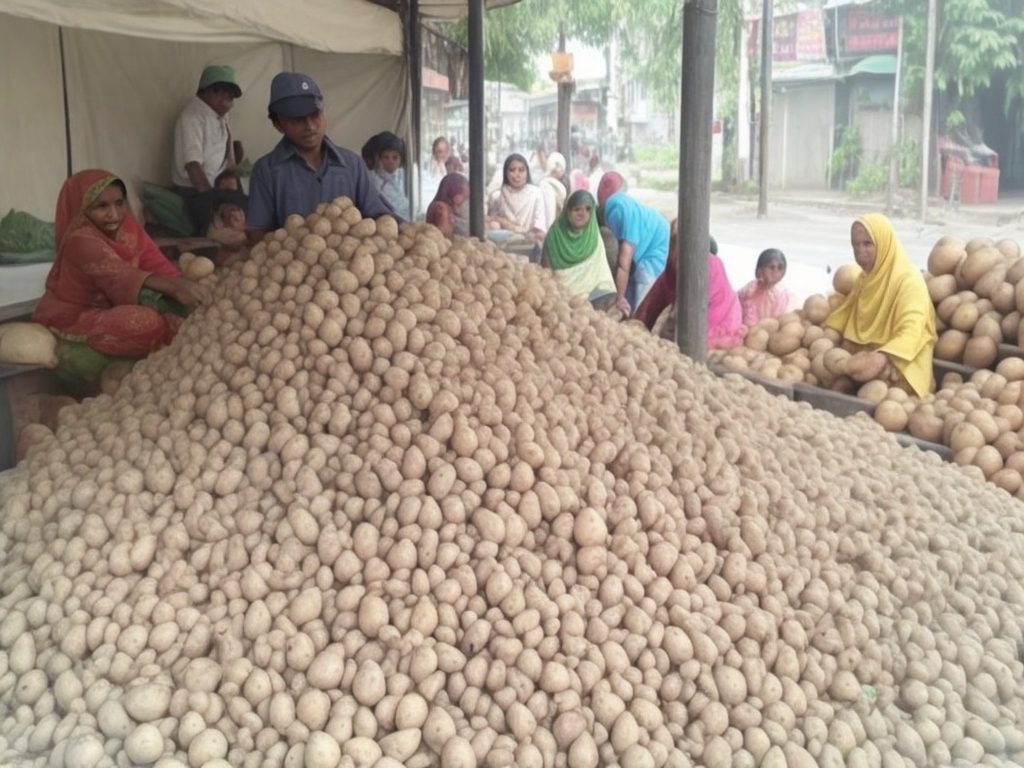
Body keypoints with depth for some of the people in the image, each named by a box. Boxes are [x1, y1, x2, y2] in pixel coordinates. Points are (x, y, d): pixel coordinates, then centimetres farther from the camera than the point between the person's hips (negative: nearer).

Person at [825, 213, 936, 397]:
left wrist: (882, 357, -44)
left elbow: (910, 334, -28)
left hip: (899, 372, -8)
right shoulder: (866, 278, 13)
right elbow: (845, 314, 22)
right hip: (867, 361, 8)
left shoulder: (909, 281, -15)